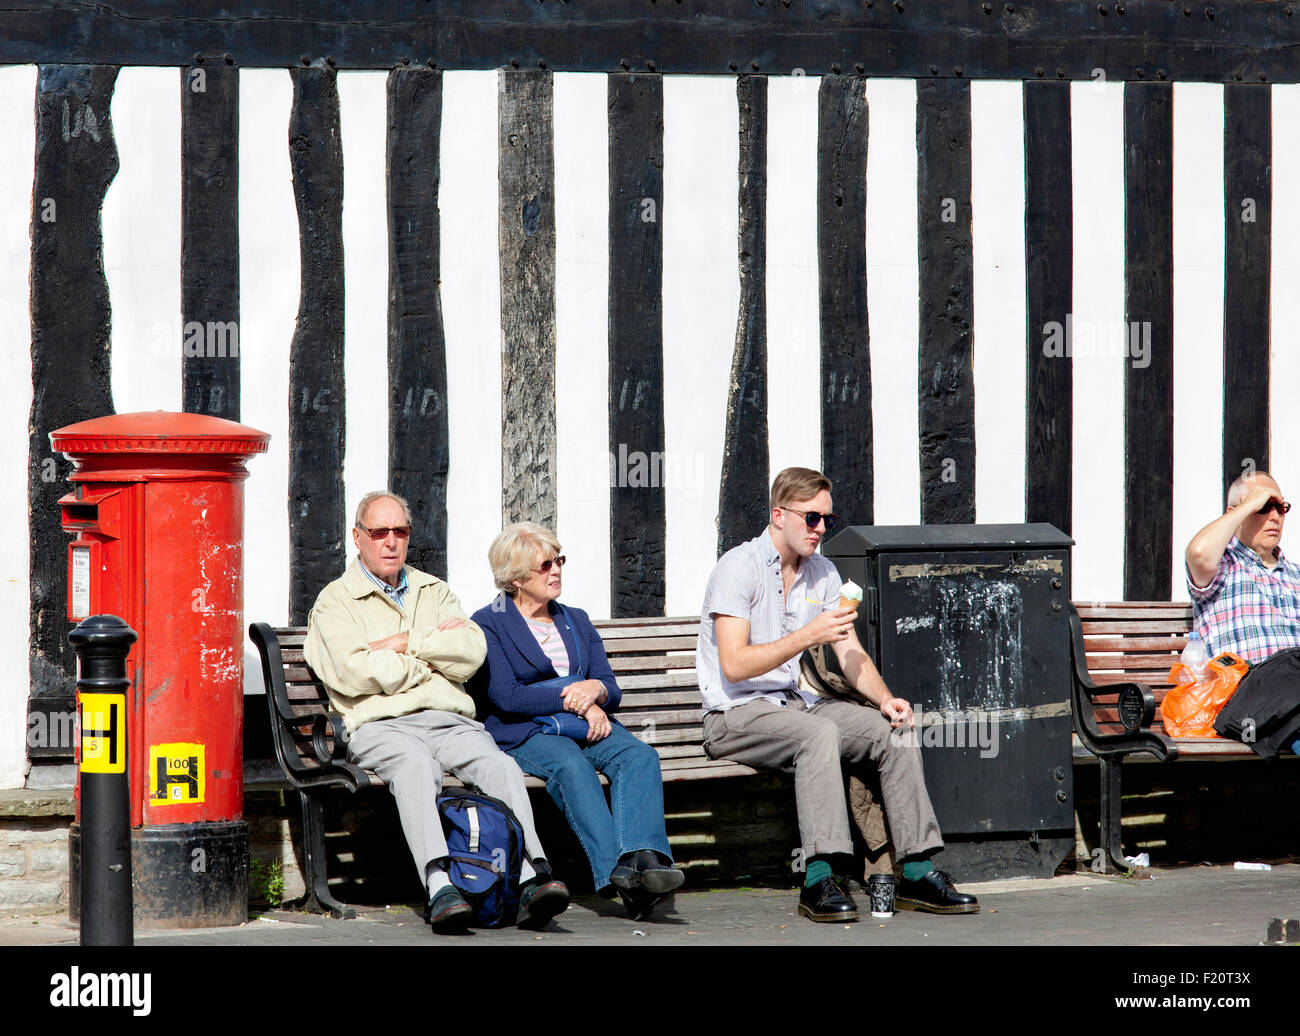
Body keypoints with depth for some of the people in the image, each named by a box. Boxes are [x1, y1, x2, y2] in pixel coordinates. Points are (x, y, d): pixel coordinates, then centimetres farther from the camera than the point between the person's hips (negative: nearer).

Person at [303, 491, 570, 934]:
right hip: (381, 726, -4)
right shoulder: (335, 601, 12)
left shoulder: (434, 592, 26)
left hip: (451, 721, 4)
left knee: (499, 764, -28)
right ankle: (439, 888, -55)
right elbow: (356, 673, -7)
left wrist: (405, 642, -1)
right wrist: (436, 649, 3)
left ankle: (532, 881, -44)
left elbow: (471, 654, 7)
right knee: (414, 766, -38)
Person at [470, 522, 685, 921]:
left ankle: (643, 857, -53)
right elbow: (505, 697, -6)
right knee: (570, 765, -38)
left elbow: (612, 691, 17)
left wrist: (595, 690, -8)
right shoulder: (489, 623, 8)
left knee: (639, 754, -29)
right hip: (525, 734, -5)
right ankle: (617, 872, -55)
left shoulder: (576, 621, 25)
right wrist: (575, 702, -10)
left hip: (588, 725, 5)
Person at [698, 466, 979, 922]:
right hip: (735, 716, -7)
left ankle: (918, 872, -12)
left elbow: (851, 656, 8)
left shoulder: (822, 573, 11)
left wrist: (885, 698, -12)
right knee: (819, 733, -36)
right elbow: (734, 665, -22)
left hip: (794, 703, 8)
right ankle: (819, 880, -40)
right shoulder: (738, 568, -12)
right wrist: (807, 636, -27)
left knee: (895, 729, -12)